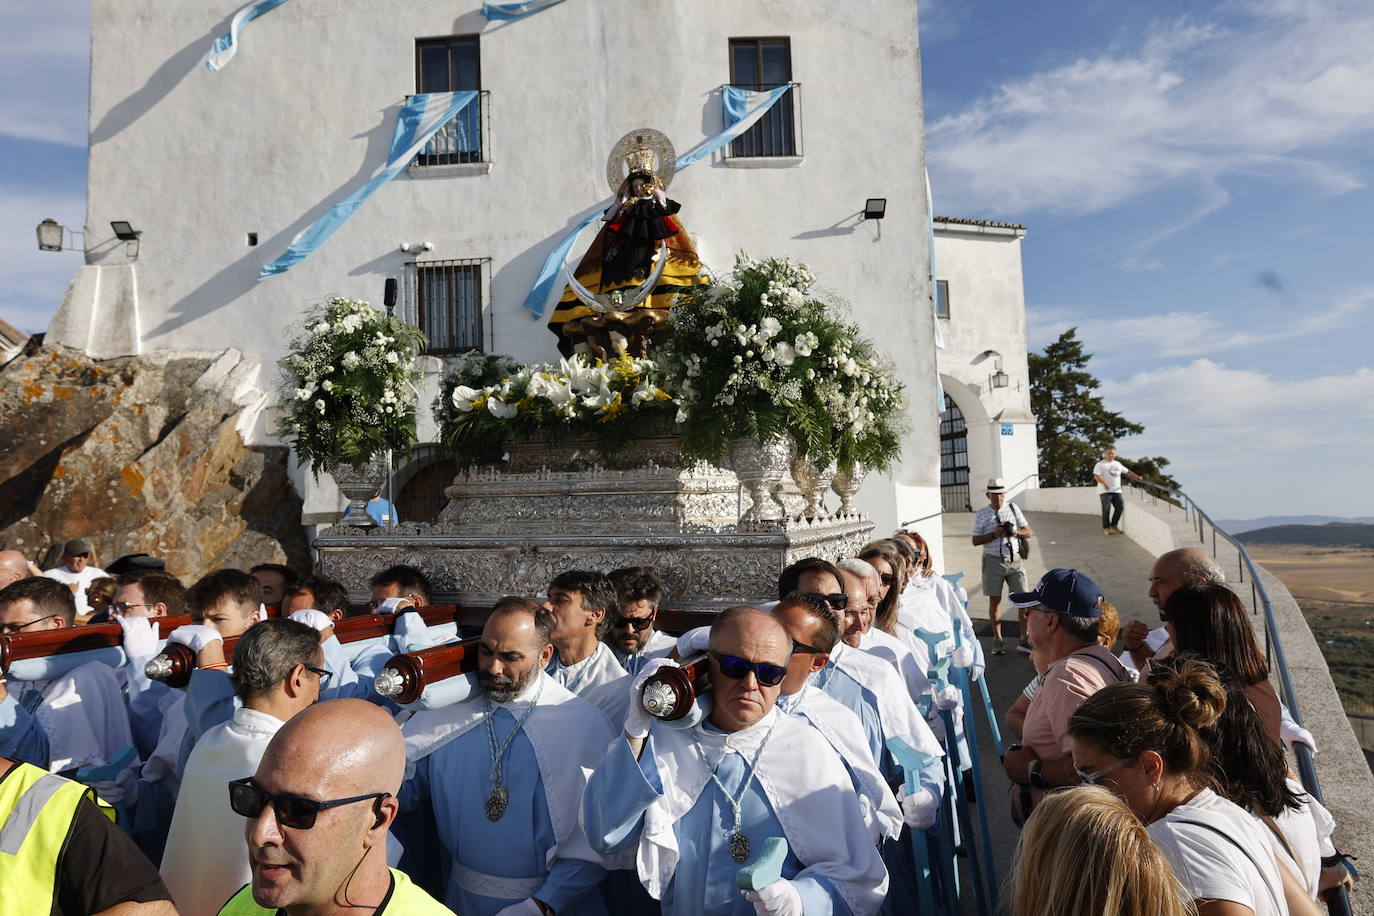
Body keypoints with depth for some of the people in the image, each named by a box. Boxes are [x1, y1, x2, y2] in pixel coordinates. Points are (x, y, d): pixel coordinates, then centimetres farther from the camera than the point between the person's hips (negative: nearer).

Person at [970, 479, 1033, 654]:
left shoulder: (1013, 508, 4)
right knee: (995, 600, 5)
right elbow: (975, 541, -2)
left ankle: (1024, 640, 9)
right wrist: (994, 534, -16)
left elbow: (1028, 532, 6)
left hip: (1014, 559, 2)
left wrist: (1015, 531, -14)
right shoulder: (981, 515, 0)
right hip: (993, 560, -1)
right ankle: (998, 640, 15)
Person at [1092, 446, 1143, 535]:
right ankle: (1106, 528, -1)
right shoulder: (1100, 464, 0)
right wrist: (1104, 483, -26)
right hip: (1105, 491, -6)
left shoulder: (1118, 464, 20)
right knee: (1106, 509, -9)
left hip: (1117, 491, 6)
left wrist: (1137, 477, 21)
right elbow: (1096, 476, -12)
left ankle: (1114, 526, 15)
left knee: (1119, 507, 0)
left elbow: (1127, 471, 30)